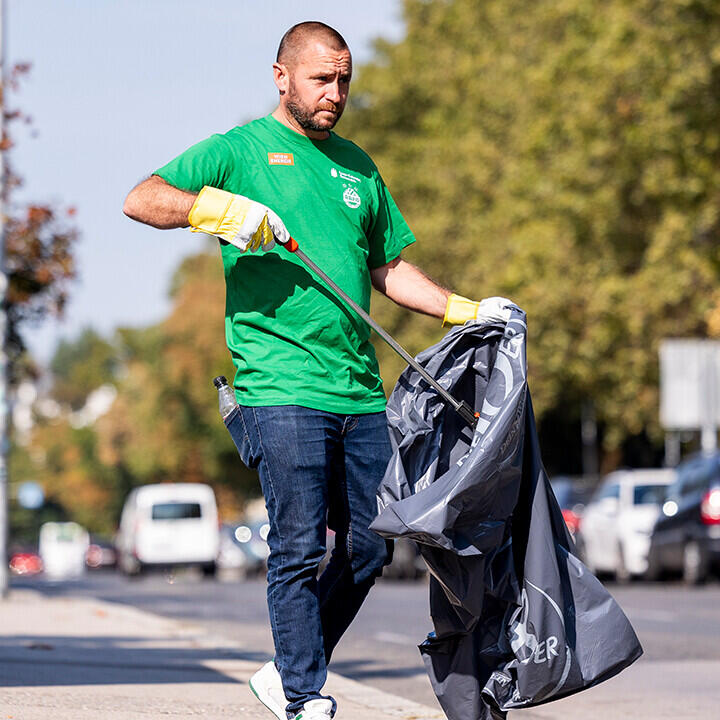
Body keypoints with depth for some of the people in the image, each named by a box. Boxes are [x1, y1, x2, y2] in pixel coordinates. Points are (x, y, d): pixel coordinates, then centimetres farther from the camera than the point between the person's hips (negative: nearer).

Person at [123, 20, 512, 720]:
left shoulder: (356, 165, 20)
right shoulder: (240, 150, 3)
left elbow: (387, 268, 28)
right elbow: (141, 200, -8)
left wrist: (467, 311, 17)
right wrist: (219, 208, -25)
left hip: (359, 392, 6)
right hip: (281, 389, -6)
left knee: (371, 545, 6)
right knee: (299, 549, -7)